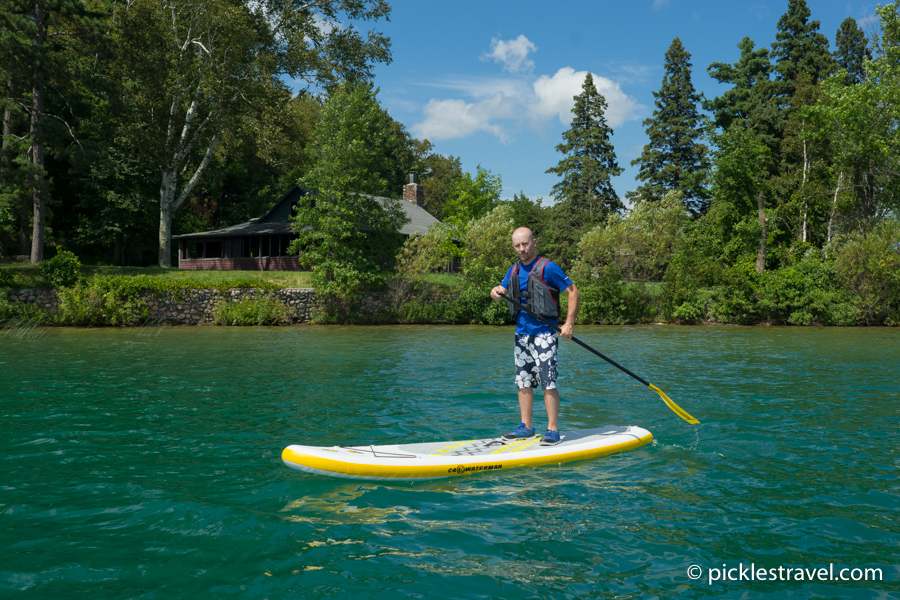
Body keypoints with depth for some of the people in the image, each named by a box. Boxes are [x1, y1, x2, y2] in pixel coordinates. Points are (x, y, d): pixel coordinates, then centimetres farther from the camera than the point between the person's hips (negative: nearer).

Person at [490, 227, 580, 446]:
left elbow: (574, 292, -7)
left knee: (548, 382, -9)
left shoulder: (547, 268, -8)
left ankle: (553, 430, -3)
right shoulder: (514, 270, 13)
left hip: (544, 333, -7)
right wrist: (496, 293, -13)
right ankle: (526, 427, 19)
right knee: (523, 382, 10)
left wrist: (569, 323, -14)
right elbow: (501, 290, 12)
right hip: (521, 333, 7)